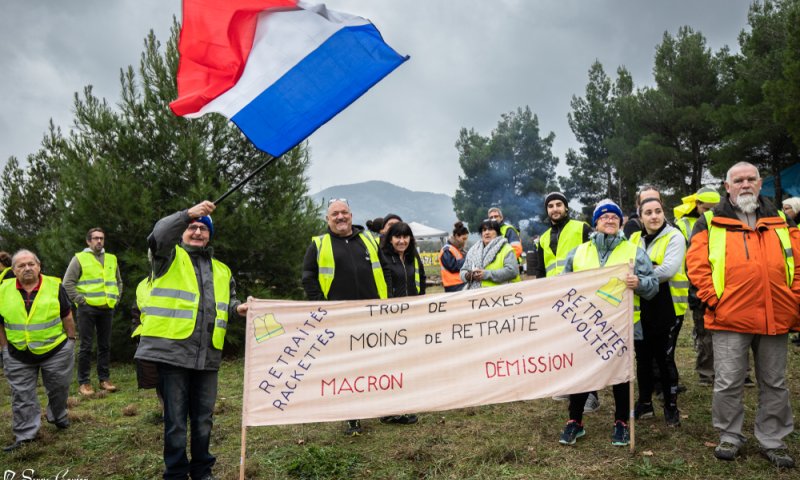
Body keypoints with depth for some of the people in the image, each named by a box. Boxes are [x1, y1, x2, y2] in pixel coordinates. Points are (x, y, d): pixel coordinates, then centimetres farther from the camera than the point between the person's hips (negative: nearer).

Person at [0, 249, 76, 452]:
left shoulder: (55, 286, -6)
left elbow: (67, 317, 1)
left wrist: (71, 342, 2)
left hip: (56, 351, -1)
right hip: (18, 356, 1)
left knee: (58, 389, 14)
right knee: (22, 397, 6)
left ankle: (58, 416, 39)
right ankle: (24, 435, 16)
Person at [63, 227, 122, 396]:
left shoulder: (111, 259, 13)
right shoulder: (79, 258, -1)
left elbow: (118, 282, 24)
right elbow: (68, 283, -4)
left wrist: (116, 298, 12)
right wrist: (80, 299, -9)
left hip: (107, 308, 4)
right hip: (87, 308, -4)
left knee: (105, 345, 9)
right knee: (86, 346, -1)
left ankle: (104, 379, 17)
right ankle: (83, 383, 5)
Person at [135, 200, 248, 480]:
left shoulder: (221, 270, 22)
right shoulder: (169, 256, 7)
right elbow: (158, 235, -16)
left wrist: (237, 309, 5)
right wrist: (188, 214, -27)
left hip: (207, 355, 5)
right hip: (172, 350, -5)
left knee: (203, 418, 13)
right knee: (175, 420, 1)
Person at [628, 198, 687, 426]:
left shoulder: (674, 237, -7)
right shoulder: (635, 239, 10)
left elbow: (669, 270, -20)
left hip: (667, 307, -5)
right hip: (640, 307, 5)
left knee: (665, 358, 2)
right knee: (642, 357, 12)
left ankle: (671, 407, 18)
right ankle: (644, 403, 27)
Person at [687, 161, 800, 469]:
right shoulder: (711, 222, 4)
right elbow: (696, 263, -2)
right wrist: (713, 298, -10)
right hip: (730, 317, -3)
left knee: (774, 384, 12)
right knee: (728, 383, 2)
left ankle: (773, 442, 26)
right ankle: (730, 437, 20)